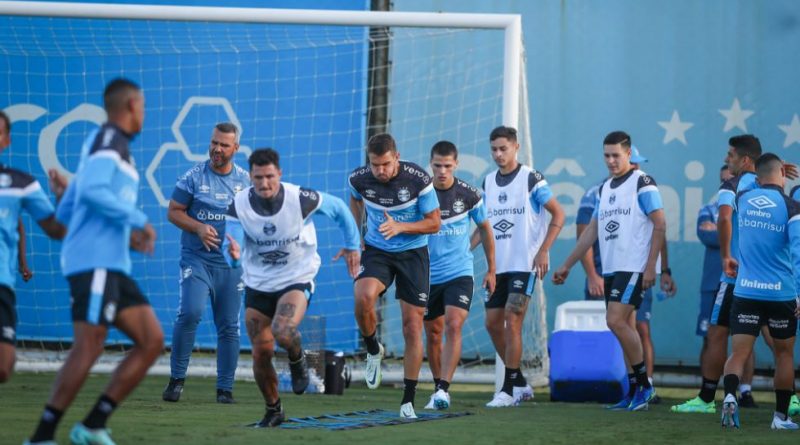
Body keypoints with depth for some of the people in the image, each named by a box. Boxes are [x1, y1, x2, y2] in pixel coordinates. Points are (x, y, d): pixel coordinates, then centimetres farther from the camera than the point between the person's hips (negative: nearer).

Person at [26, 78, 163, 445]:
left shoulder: (107, 145, 24)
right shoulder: (110, 140, -4)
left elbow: (64, 213, 26)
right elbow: (92, 192, -21)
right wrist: (138, 219, -13)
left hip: (111, 266, 10)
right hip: (95, 261, -10)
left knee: (152, 341, 2)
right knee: (89, 347, -15)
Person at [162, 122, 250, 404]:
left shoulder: (245, 180, 8)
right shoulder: (195, 176, 0)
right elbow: (174, 212, 2)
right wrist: (199, 228, -15)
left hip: (231, 262, 3)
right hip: (196, 259, -3)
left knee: (229, 326, 3)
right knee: (191, 312, -22)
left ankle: (225, 388, 11)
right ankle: (177, 377, -9)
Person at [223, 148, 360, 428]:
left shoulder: (301, 199, -19)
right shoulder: (239, 205, -15)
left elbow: (339, 209, -1)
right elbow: (233, 248, -21)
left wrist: (352, 246, 6)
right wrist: (234, 255, -46)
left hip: (296, 280, -3)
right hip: (258, 284, 3)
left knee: (283, 332, -30)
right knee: (261, 354, 2)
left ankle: (297, 361, 6)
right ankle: (273, 411, 25)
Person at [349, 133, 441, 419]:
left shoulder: (418, 179, -19)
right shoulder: (359, 179, -11)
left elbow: (434, 223, -10)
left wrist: (400, 227, -24)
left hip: (413, 253, -1)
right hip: (376, 251, 1)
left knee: (413, 327, -3)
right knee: (363, 297, -31)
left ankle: (408, 400, 7)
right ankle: (373, 351, 0)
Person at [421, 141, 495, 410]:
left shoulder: (469, 195, -3)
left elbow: (485, 229, 11)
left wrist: (491, 270, 13)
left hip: (459, 273, -2)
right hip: (428, 275, 2)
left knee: (453, 327, -18)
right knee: (433, 335, 9)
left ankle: (444, 389, -22)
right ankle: (438, 387, 24)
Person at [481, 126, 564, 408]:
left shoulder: (531, 179, -6)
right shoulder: (488, 183, 12)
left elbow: (558, 215, -5)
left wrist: (543, 250, -12)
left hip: (524, 264, -7)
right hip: (498, 265, 7)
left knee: (512, 320, -12)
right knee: (492, 323, 5)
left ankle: (509, 390, -8)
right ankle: (520, 384, 18)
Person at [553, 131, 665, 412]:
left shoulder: (642, 183, -6)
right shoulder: (605, 189, 17)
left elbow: (660, 225, -10)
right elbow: (592, 232, 23)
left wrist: (650, 267, -16)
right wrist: (567, 266, 23)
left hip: (634, 268, -8)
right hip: (610, 269, 8)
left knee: (616, 321, -17)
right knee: (625, 328, 6)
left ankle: (644, 384, -7)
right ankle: (636, 392, 9)